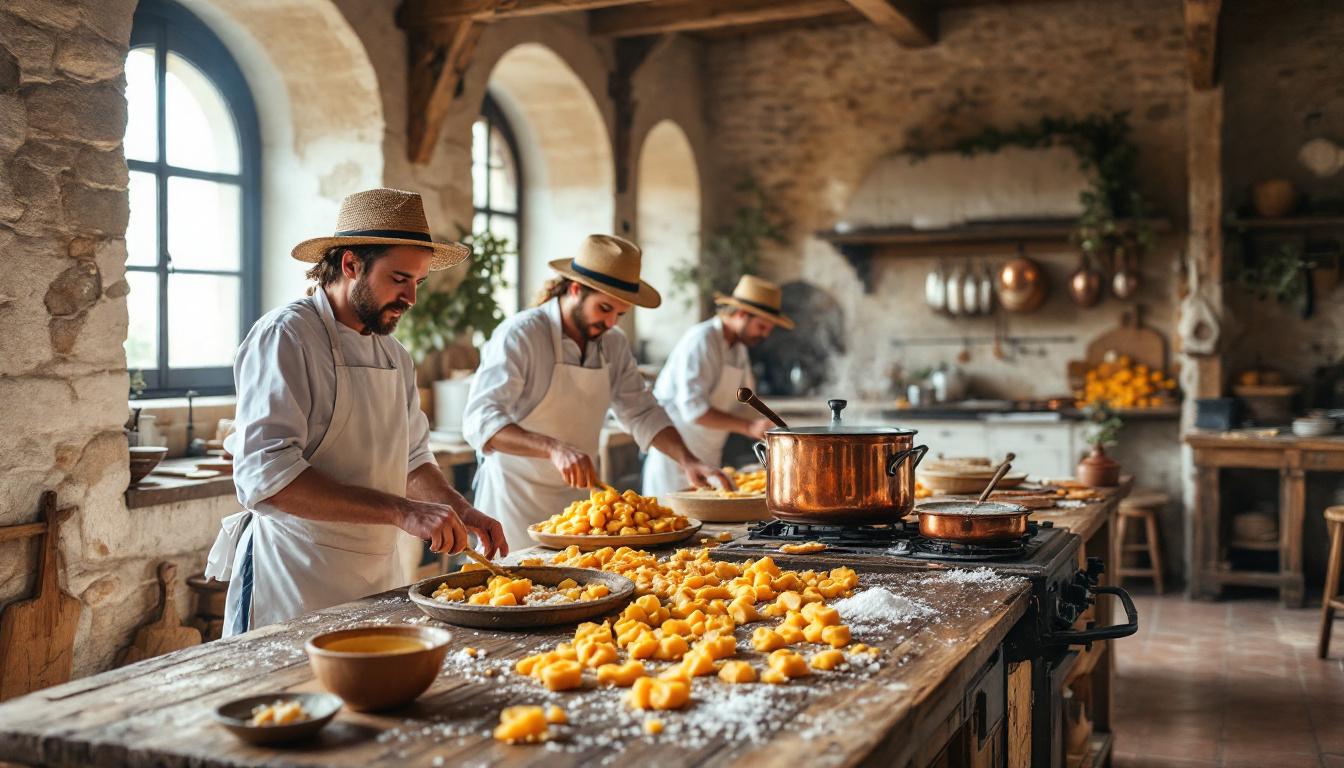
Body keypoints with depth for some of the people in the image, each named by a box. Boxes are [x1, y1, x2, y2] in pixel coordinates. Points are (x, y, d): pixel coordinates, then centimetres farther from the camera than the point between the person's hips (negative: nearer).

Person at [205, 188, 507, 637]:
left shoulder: (394, 355, 11)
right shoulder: (286, 336, -14)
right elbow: (265, 477, -25)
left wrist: (459, 511, 0)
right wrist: (401, 511, -29)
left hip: (380, 575, 7)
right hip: (297, 580, -7)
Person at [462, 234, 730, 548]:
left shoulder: (614, 343, 3)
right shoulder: (519, 336, -18)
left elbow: (642, 412, 11)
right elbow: (480, 421, -28)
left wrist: (687, 460, -5)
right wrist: (554, 449, -42)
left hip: (577, 493, 6)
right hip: (515, 499, -6)